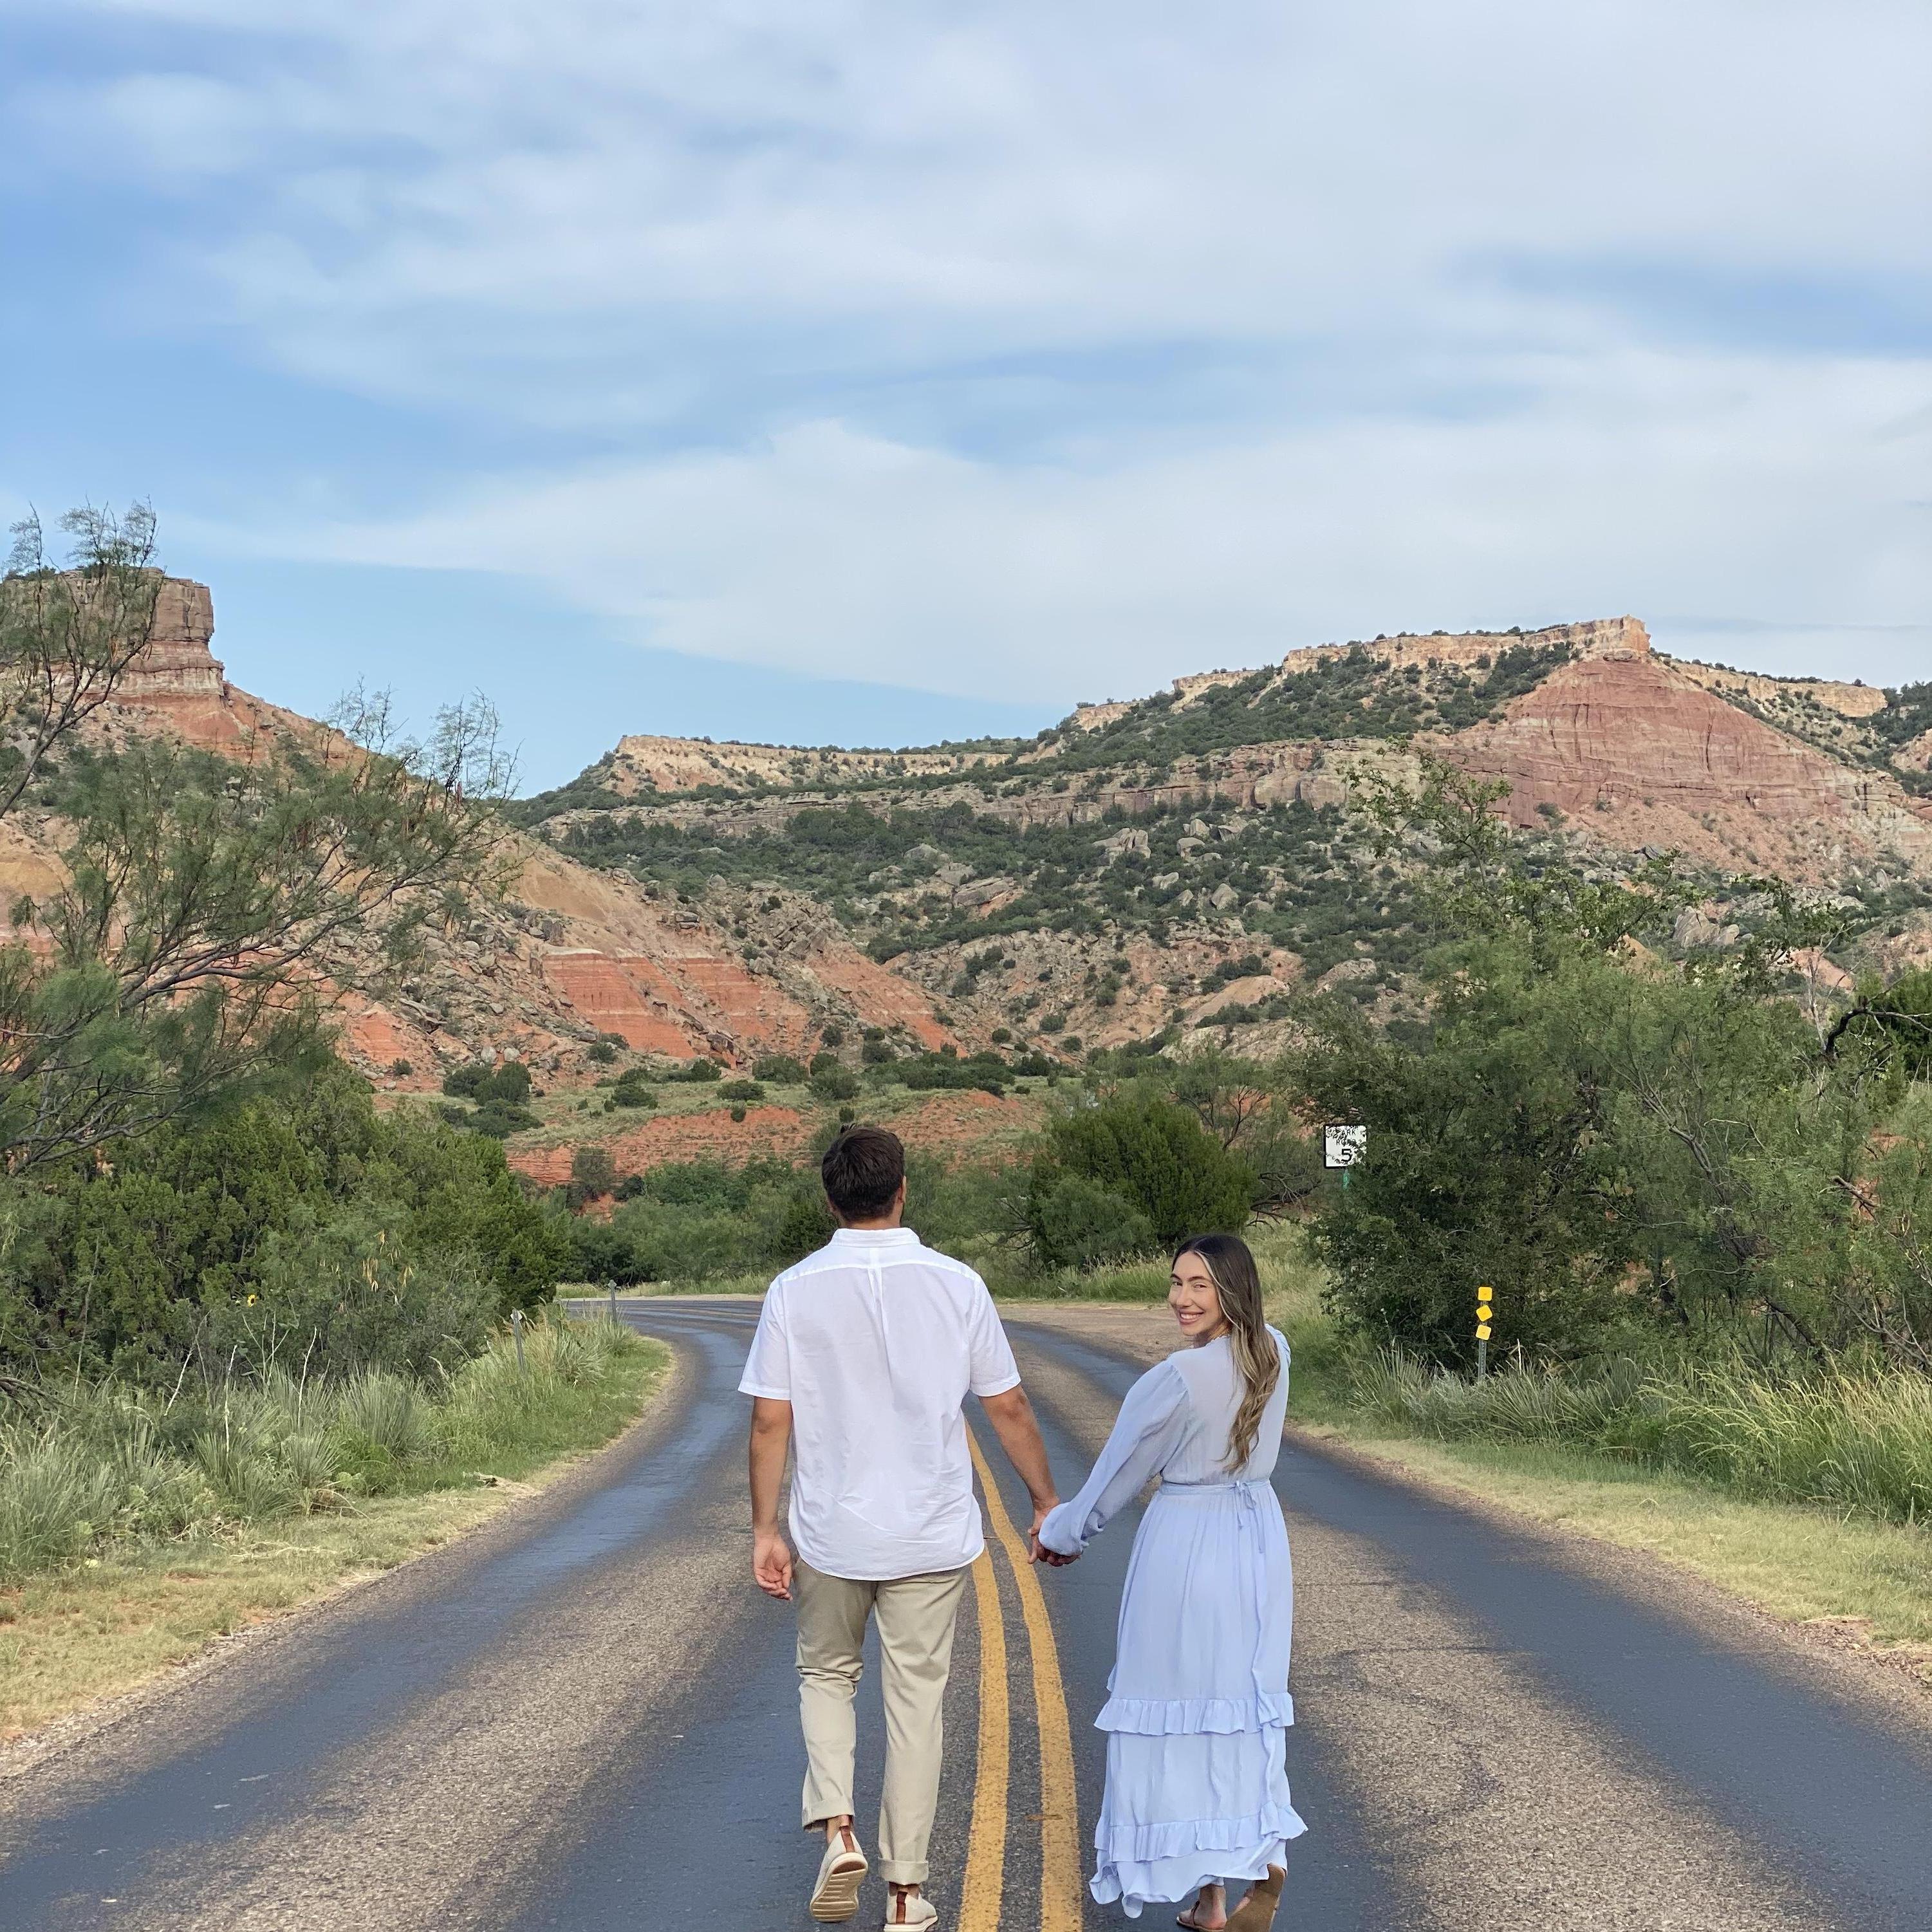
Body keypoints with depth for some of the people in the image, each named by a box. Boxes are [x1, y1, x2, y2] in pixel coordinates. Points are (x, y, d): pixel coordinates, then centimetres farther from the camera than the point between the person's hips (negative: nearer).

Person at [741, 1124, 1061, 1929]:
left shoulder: (795, 1290, -7)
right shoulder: (956, 1284, -5)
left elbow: (770, 1420, -8)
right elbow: (1009, 1409, -1)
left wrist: (764, 1530, 0)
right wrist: (1046, 1504, 11)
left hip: (831, 1533, 0)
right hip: (933, 1535, 0)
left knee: (826, 1675, 21)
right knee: (917, 1699, 10)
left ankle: (836, 1827, 1)